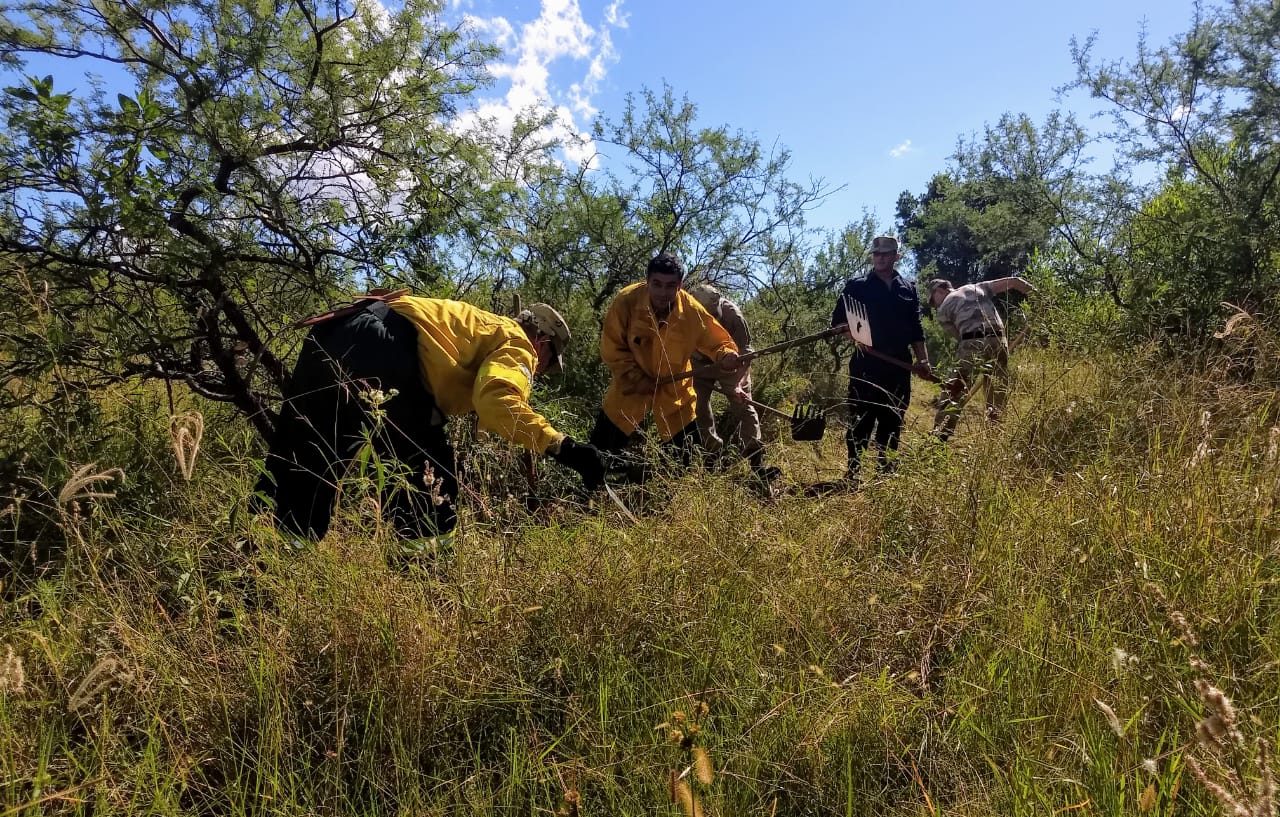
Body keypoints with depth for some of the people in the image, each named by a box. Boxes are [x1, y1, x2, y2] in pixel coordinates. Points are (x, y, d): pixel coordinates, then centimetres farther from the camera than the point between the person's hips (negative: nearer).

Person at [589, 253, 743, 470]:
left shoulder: (693, 311, -23)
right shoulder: (626, 301, -25)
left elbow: (718, 342, -11)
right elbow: (612, 349, -16)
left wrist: (726, 356, -35)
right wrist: (639, 380, -19)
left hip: (674, 387, 1)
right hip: (632, 383, -1)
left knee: (687, 451, 6)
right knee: (602, 446, 4)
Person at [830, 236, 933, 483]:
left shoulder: (908, 290, 15)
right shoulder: (857, 286, 4)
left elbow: (915, 330, 16)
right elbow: (837, 321, 4)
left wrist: (923, 360, 6)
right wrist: (853, 334, -14)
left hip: (899, 367, 4)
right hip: (866, 365, -4)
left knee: (893, 423, 8)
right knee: (861, 421, -5)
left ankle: (887, 473, 17)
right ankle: (853, 475, 0)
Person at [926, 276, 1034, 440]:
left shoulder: (944, 309, 15)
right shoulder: (978, 288, 27)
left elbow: (958, 335, 10)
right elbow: (1014, 282, 21)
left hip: (972, 345, -4)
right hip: (998, 342, 4)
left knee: (953, 393, 0)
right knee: (998, 395, 15)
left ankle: (939, 437, -8)